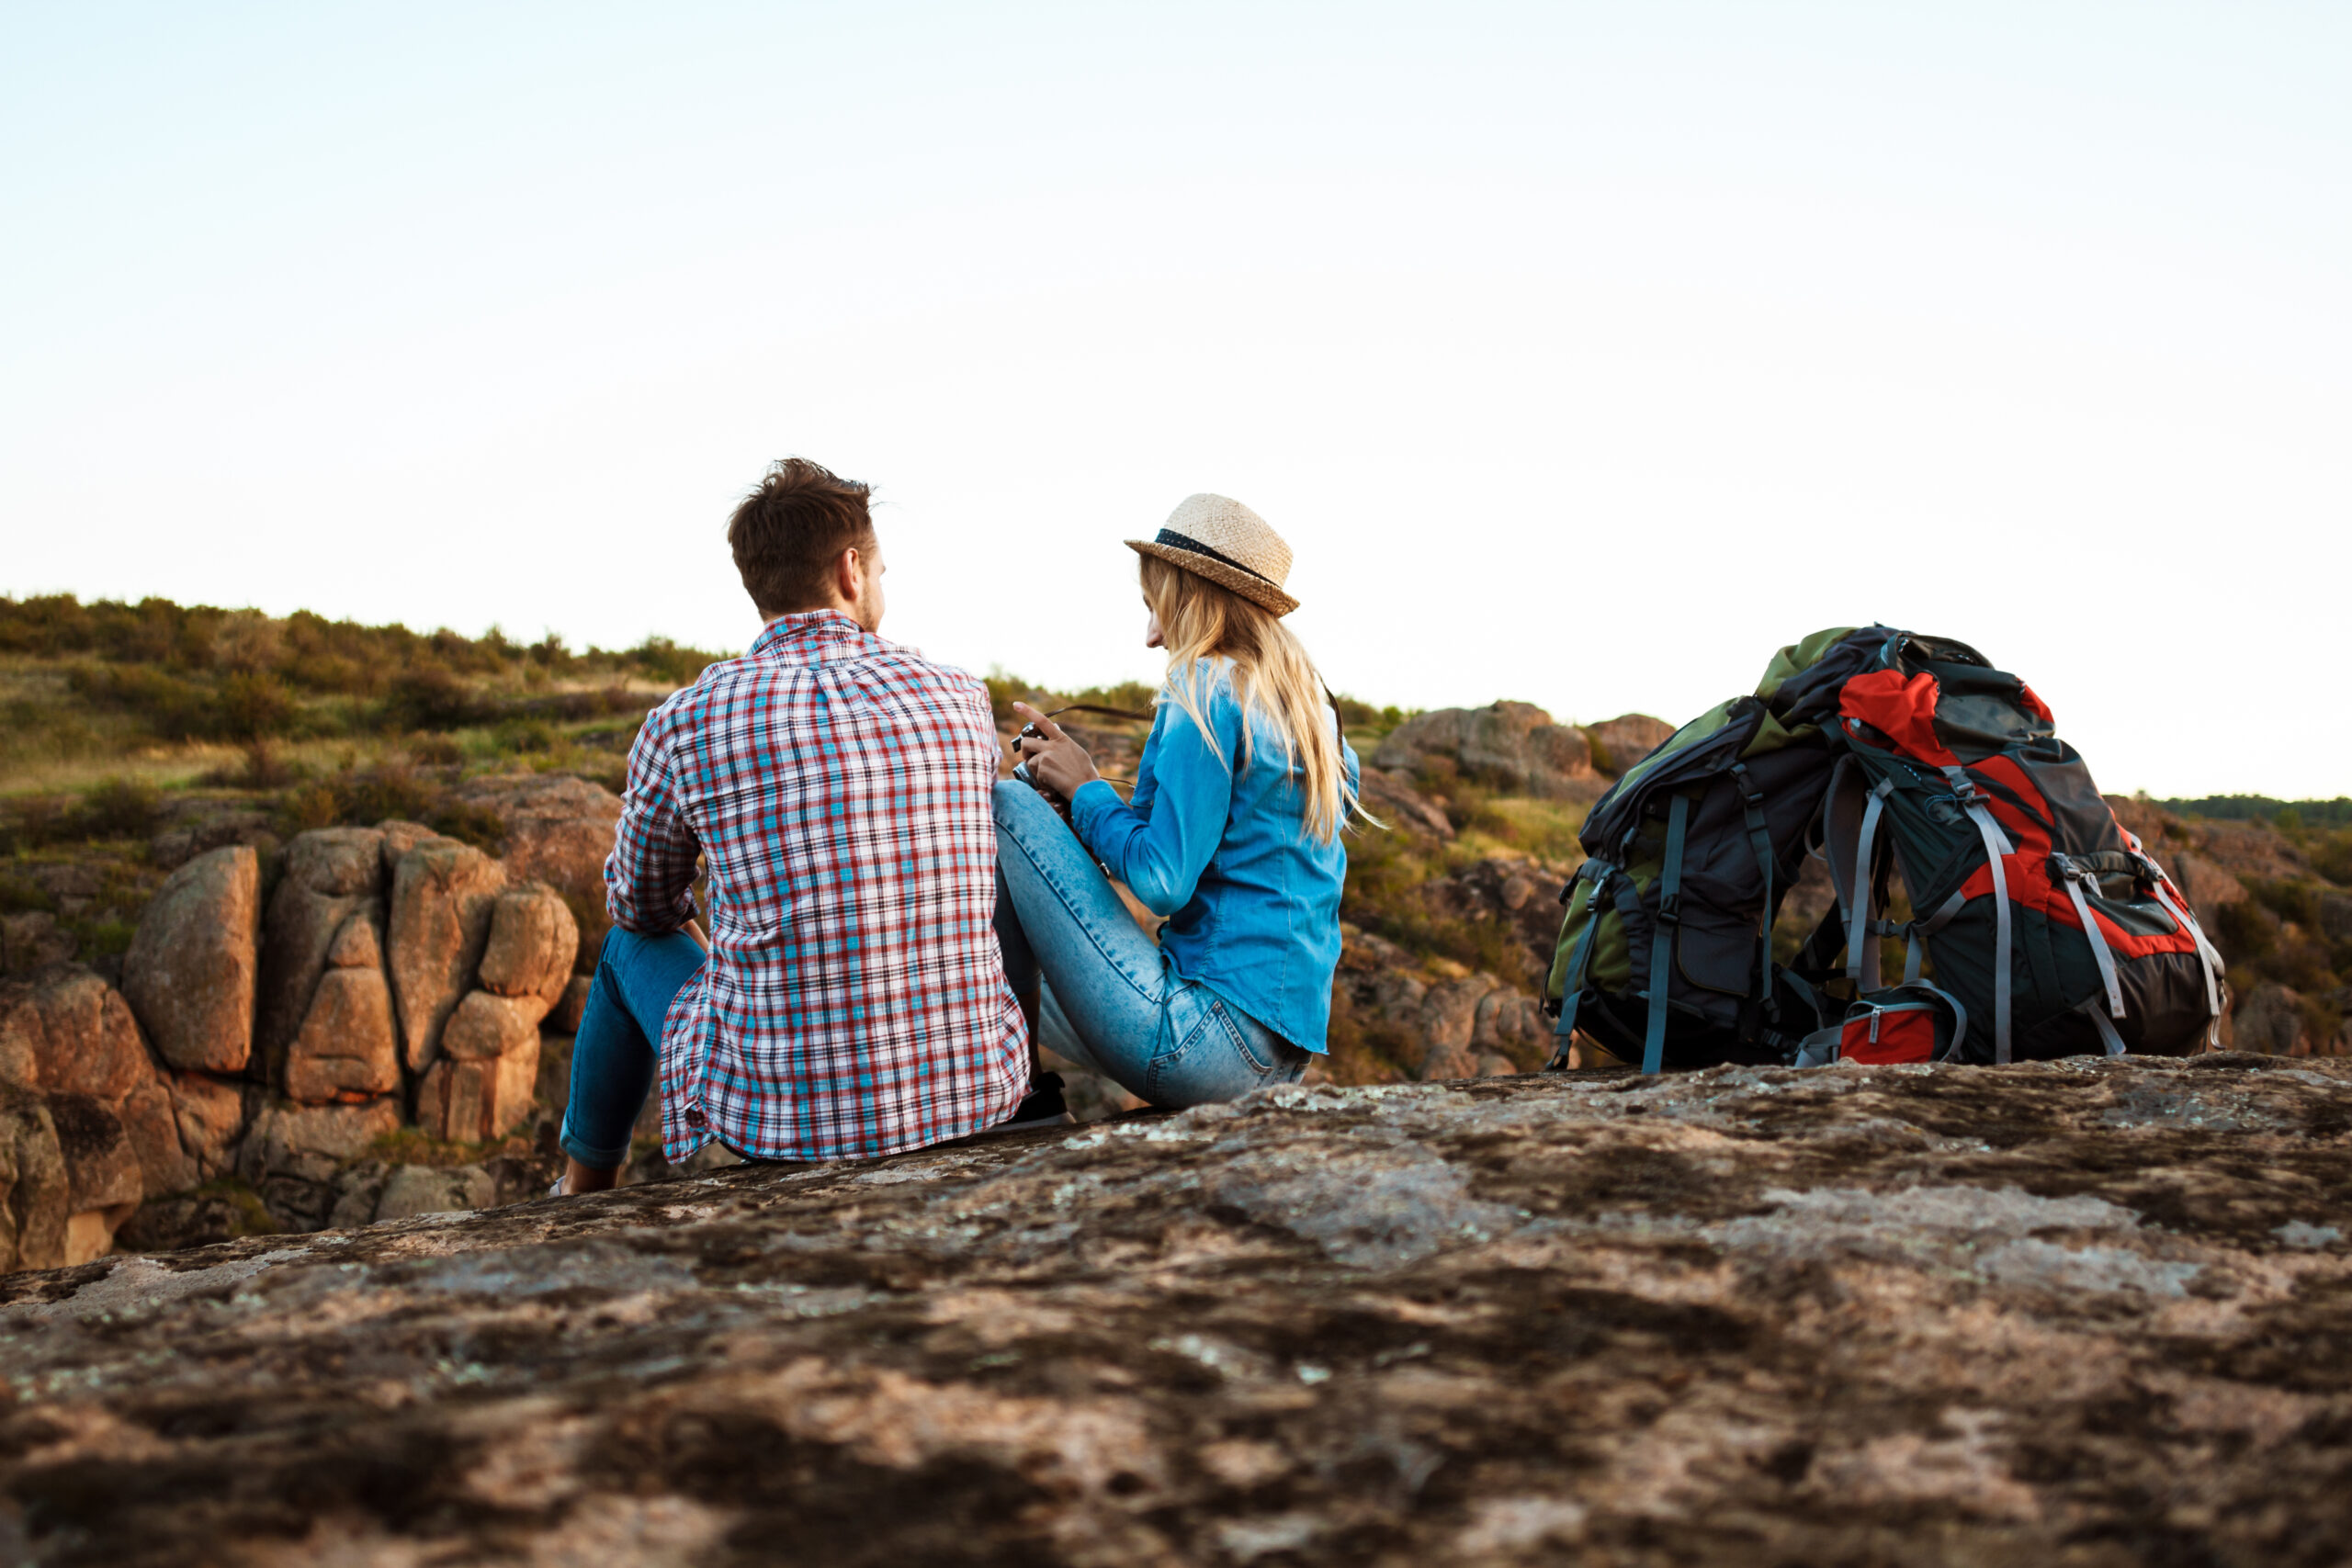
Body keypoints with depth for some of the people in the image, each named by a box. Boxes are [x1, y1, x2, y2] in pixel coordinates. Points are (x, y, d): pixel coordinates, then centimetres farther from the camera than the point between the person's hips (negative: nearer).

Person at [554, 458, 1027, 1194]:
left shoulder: (684, 724, -7)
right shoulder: (962, 699, 0)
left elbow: (640, 904, 13)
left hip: (778, 1114, -2)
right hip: (973, 1094, 3)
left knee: (633, 944, 29)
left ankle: (585, 1185, 52)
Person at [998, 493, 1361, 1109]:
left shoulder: (1206, 689, -13)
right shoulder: (1311, 706, 13)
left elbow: (1163, 882, -19)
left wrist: (1085, 787, -3)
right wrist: (1081, 777, 15)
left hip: (1207, 1044, -10)